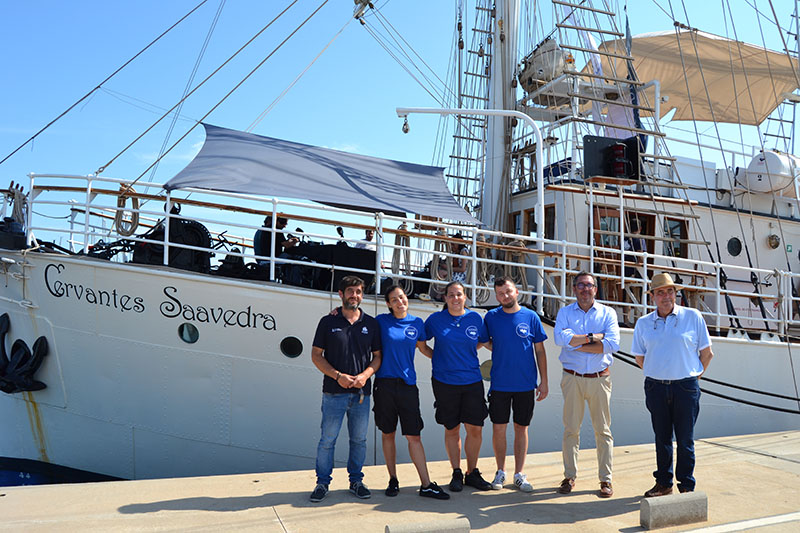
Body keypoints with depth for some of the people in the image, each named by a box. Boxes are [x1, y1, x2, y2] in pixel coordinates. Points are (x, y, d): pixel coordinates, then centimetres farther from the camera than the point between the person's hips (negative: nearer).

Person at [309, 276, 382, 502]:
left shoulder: (371, 323, 8)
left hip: (361, 392, 2)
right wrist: (338, 376, -11)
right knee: (327, 439, 2)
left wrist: (365, 375, -9)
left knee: (359, 439, 10)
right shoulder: (328, 321, 1)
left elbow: (377, 356, 10)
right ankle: (323, 482, 17)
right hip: (334, 391, -2)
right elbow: (316, 355, 1)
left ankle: (356, 480, 25)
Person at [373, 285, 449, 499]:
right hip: (385, 383, -1)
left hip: (408, 384, 1)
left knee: (414, 435, 0)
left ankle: (426, 485, 5)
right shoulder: (381, 321, 0)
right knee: (387, 434, 8)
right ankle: (393, 480, 22)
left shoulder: (417, 323, 7)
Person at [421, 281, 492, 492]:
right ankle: (456, 473, 20)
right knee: (451, 429, 7)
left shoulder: (475, 318, 2)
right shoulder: (436, 319, -2)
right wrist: (439, 358, 2)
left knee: (475, 428, 2)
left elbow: (483, 342, 19)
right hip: (444, 381, -1)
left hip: (472, 381, 1)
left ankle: (472, 473, 18)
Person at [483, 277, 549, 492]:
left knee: (521, 428, 8)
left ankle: (519, 474, 20)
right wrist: (500, 353, 2)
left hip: (526, 384, 0)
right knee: (498, 428, 4)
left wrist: (544, 382, 1)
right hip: (499, 384, 0)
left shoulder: (531, 317, -1)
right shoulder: (491, 317, 0)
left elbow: (540, 351, 3)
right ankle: (500, 471, 22)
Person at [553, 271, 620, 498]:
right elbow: (560, 337, -12)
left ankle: (605, 479, 14)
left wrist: (577, 344, -11)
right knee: (571, 428, 4)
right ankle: (569, 477, 15)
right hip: (572, 378, 0)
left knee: (603, 429, 4)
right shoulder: (565, 312, 7)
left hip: (600, 378, 0)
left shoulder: (607, 313, 6)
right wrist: (593, 338, -13)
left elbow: (613, 343, -11)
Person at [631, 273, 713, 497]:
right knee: (662, 438, 11)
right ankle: (663, 483, 24)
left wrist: (694, 375, 7)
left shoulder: (693, 317, -1)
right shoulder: (643, 323, 5)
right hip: (656, 387, 2)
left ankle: (687, 486, 16)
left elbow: (707, 353, 5)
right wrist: (657, 374, 9)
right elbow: (639, 356, 15)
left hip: (686, 387, -2)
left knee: (685, 439, 4)